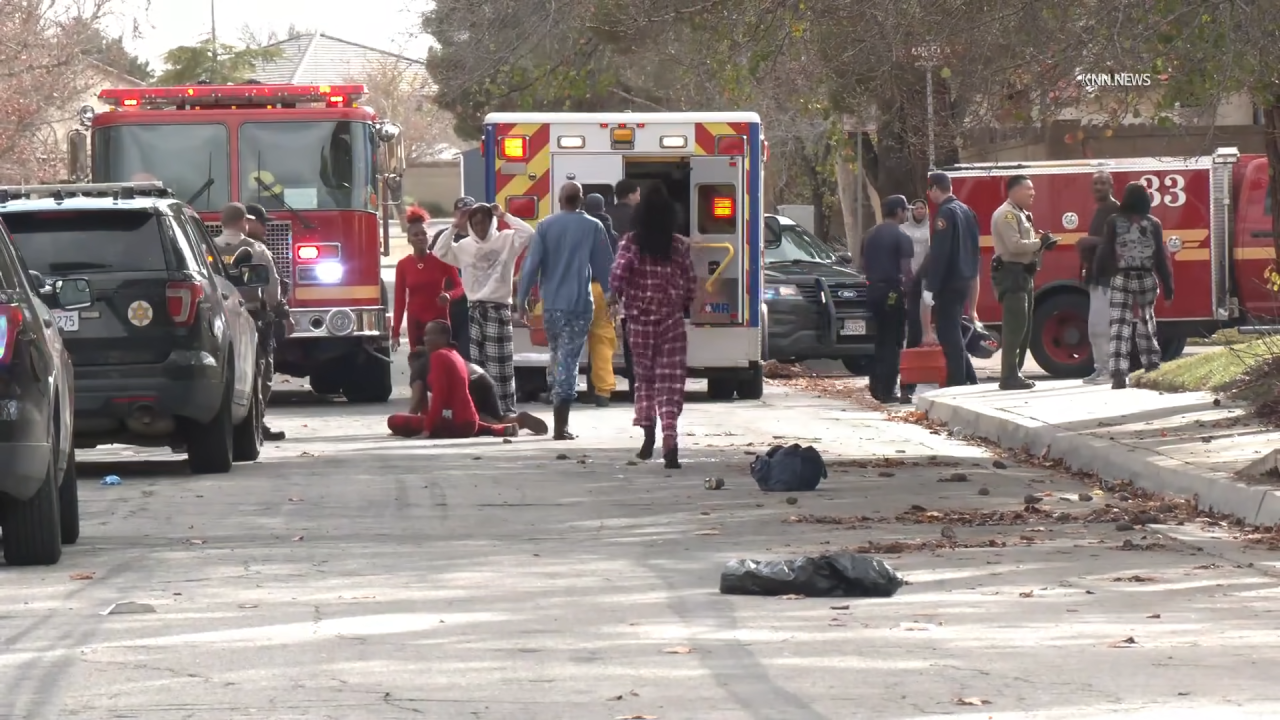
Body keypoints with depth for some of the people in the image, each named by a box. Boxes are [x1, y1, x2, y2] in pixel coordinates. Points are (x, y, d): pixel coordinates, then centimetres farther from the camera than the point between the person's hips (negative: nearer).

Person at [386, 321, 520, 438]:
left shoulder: (438, 356, -9)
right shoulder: (454, 355, 18)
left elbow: (438, 394, -19)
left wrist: (427, 429, -22)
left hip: (453, 422, -10)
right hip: (469, 420, 10)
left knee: (394, 421, -14)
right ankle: (502, 429, 22)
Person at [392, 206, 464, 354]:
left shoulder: (441, 259, -2)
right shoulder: (403, 265, 2)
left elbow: (460, 286, 2)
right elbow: (399, 300, 3)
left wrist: (449, 295, -22)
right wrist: (395, 332, 0)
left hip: (439, 320, -1)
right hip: (415, 322, 1)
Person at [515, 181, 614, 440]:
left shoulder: (545, 226, 0)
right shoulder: (593, 227, -2)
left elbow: (531, 264, -3)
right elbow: (604, 265, 1)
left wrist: (522, 299, 3)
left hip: (551, 304, 2)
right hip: (579, 304, -2)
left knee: (558, 357, 19)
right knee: (569, 361, -4)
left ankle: (560, 419, 22)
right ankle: (560, 425, -12)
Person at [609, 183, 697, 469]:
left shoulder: (631, 243, -5)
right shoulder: (680, 246, -1)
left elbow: (617, 277, -12)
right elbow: (691, 285, 1)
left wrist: (624, 301, 6)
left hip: (640, 320, 0)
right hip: (672, 321, 0)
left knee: (645, 376, 18)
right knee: (670, 381, -2)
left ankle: (648, 430, 9)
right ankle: (669, 438, -17)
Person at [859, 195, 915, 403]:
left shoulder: (870, 236, 11)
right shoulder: (901, 237, -11)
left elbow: (864, 266, 16)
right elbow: (906, 270, -16)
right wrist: (909, 292, -8)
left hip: (873, 290, 7)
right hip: (892, 292, -7)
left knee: (881, 339, 18)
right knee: (893, 343, -2)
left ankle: (877, 386, 17)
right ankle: (886, 391, -4)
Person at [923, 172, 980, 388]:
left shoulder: (945, 213, -15)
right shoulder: (965, 211, 13)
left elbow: (938, 254, -20)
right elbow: (973, 249, 19)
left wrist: (930, 286, -19)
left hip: (949, 282, -9)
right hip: (965, 280, 9)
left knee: (948, 332, -6)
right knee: (953, 330, 17)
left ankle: (956, 382, -7)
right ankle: (967, 377, 19)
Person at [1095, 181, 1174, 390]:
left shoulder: (1114, 222, -4)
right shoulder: (1153, 224, 0)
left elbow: (1105, 252, -5)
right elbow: (1161, 257, 1)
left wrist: (1099, 275, 5)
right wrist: (1167, 287, 6)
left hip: (1121, 280, -2)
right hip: (1147, 279, 2)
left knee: (1120, 327, -7)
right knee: (1147, 325, 22)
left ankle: (1119, 374, -20)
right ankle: (1152, 368, 29)